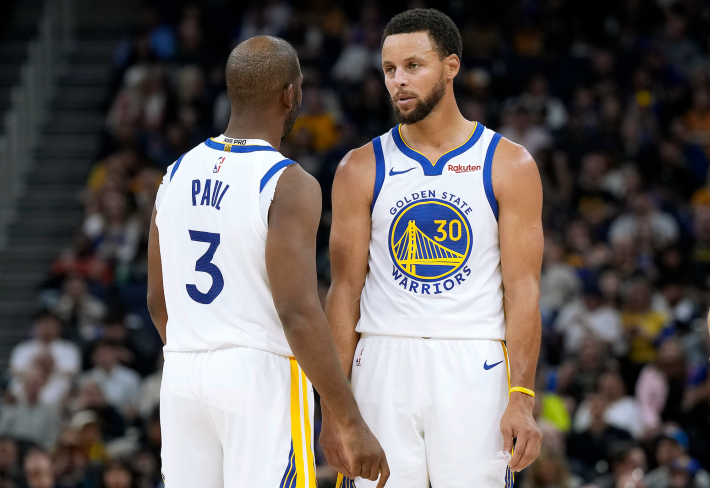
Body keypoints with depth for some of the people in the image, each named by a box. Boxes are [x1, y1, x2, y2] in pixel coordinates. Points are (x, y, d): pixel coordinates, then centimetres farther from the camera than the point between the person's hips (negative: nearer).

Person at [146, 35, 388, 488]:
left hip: (182, 371, 7)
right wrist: (353, 424, -16)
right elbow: (299, 313, -19)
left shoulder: (179, 174, 8)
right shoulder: (289, 184, -12)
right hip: (261, 376, -7)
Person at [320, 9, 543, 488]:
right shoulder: (362, 169, 7)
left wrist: (522, 397, -11)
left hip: (473, 373, -1)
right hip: (384, 367, 1)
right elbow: (345, 291, 6)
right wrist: (331, 406, -1)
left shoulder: (509, 165, 3)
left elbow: (523, 290, -1)